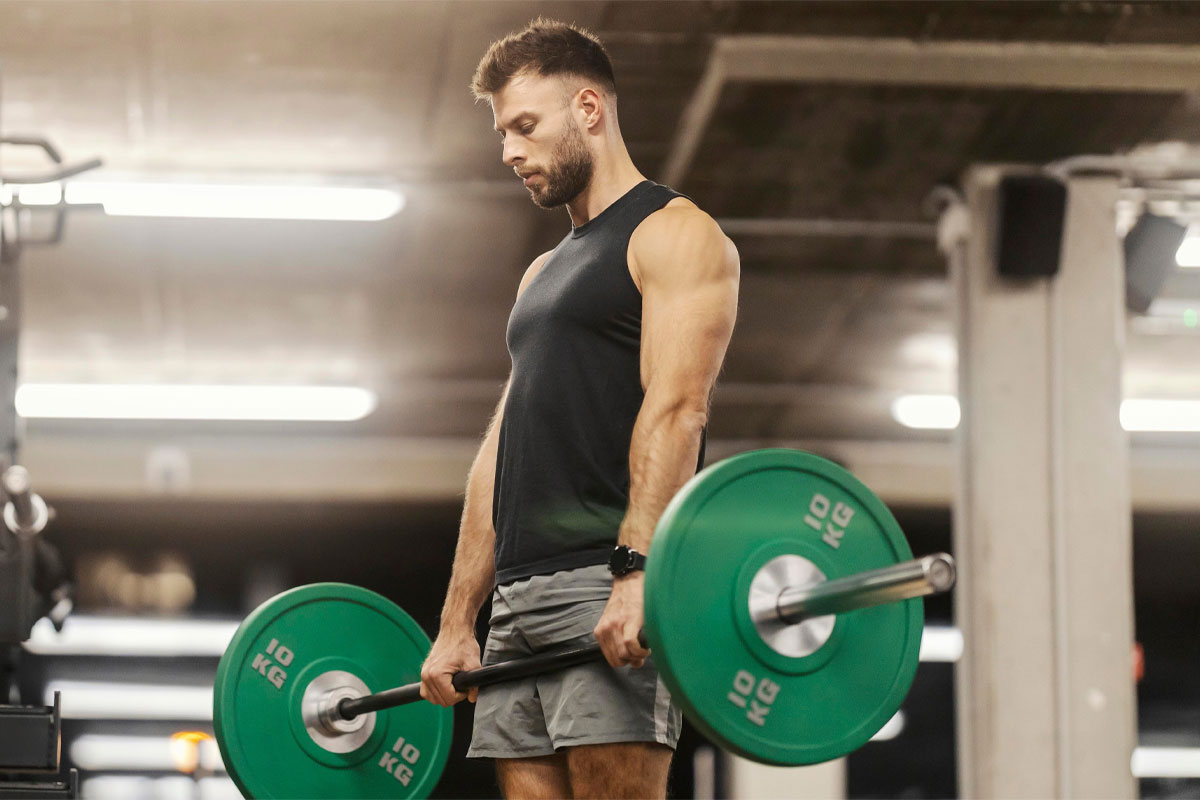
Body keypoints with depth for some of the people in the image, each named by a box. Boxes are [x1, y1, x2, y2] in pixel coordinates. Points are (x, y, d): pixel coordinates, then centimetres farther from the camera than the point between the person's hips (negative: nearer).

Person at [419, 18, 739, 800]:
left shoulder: (674, 235, 0)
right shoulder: (545, 273, 27)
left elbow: (676, 410, -14)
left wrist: (637, 572, -26)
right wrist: (457, 624, 17)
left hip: (611, 584, -8)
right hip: (522, 598, 8)